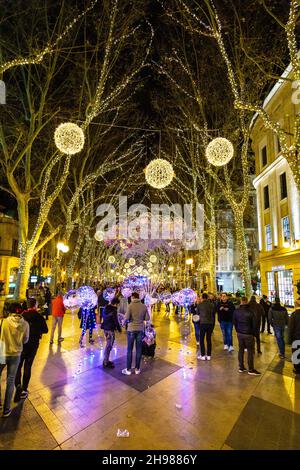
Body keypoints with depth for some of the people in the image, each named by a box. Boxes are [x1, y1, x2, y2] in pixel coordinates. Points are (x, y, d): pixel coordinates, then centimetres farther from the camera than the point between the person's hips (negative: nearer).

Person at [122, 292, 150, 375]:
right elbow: (147, 318, 0)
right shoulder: (144, 306, -3)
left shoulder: (130, 305, -12)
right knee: (139, 349, 12)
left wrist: (125, 320, 2)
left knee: (130, 350, 9)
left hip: (131, 329, -3)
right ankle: (137, 369, 22)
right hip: (140, 330, 3)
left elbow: (126, 318, -19)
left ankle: (128, 369, 18)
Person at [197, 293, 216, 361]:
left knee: (202, 340, 8)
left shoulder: (199, 305, -8)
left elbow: (198, 313, 6)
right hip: (210, 323, 3)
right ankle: (209, 355, 17)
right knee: (209, 339, 12)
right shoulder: (212, 304, 0)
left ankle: (203, 355, 10)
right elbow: (214, 314, 7)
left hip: (203, 323, -3)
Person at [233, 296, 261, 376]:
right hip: (248, 334, -4)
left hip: (239, 333, 4)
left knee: (241, 349, 13)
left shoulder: (236, 311, -4)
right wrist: (253, 332, 4)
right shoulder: (250, 311, -16)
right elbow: (254, 324, -10)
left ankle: (241, 367, 22)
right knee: (250, 351, 6)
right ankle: (251, 369, 13)